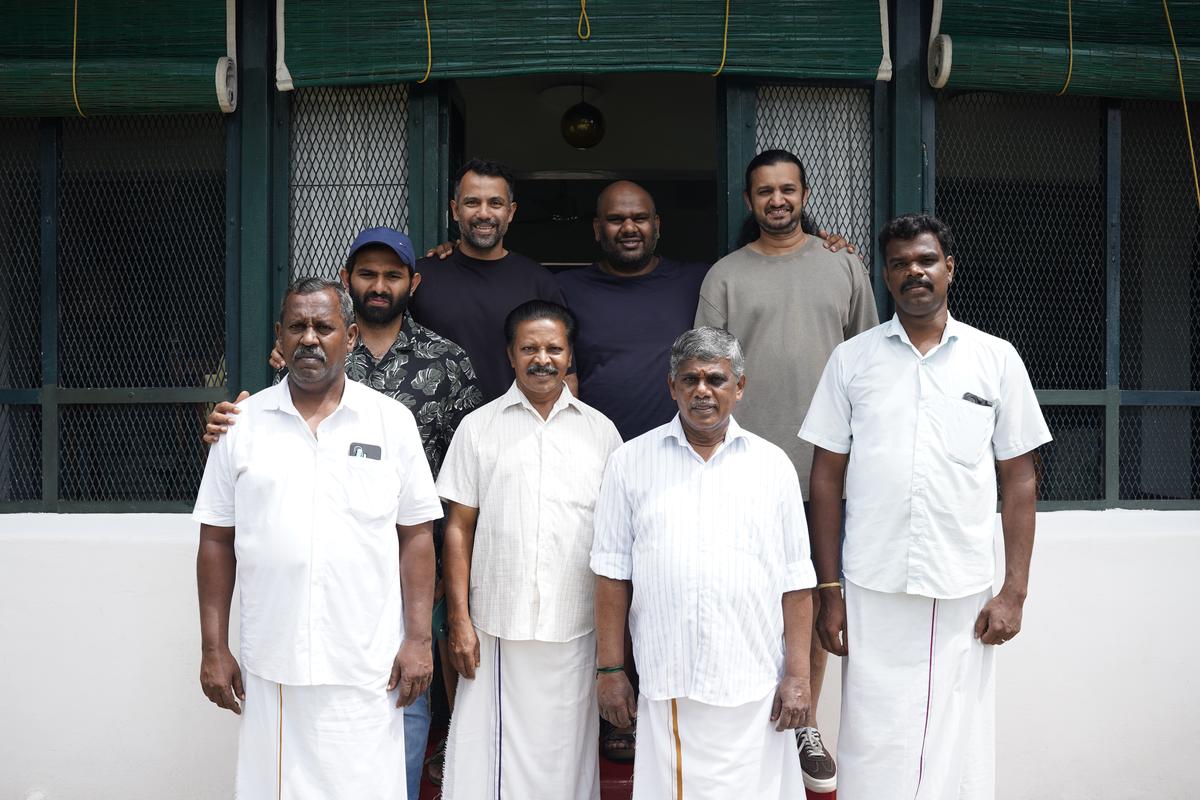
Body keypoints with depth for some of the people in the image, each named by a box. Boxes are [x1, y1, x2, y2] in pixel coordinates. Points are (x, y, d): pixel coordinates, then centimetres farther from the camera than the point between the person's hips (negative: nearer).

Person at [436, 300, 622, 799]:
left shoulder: (600, 430, 6)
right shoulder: (479, 428, 3)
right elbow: (458, 528, 3)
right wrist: (460, 621, -2)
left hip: (575, 627, 1)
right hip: (497, 626, -1)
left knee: (565, 754, 10)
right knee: (490, 754, 4)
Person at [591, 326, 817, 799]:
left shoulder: (773, 465, 5)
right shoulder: (631, 462, 4)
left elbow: (795, 582, 5)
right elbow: (613, 574, 3)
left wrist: (798, 675, 1)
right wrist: (609, 668, 1)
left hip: (754, 686, 1)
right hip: (666, 685, 0)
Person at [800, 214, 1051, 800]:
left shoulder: (997, 360, 5)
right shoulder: (851, 360, 5)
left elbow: (1019, 481, 6)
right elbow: (826, 479, 5)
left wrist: (1015, 591, 0)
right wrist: (829, 590, 1)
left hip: (966, 596, 0)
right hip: (873, 593, 0)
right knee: (873, 751, 6)